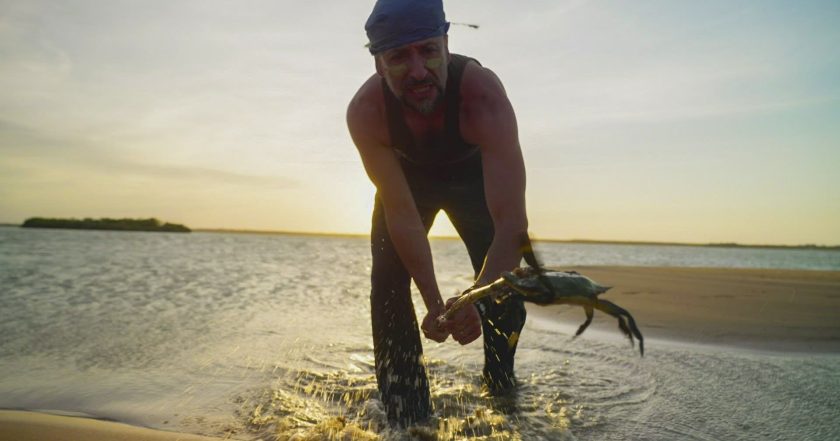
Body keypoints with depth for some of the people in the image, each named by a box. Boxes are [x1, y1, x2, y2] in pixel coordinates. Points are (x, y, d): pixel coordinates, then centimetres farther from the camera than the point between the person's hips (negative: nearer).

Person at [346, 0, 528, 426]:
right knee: (388, 283, -10)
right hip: (406, 176, 1)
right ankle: (406, 415, 4)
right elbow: (402, 212, -32)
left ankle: (502, 391, 17)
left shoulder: (483, 94, -41)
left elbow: (512, 222, -46)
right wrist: (435, 303, -38)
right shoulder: (365, 111, -35)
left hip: (474, 175, 0)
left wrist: (475, 302, -59)